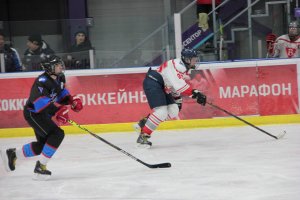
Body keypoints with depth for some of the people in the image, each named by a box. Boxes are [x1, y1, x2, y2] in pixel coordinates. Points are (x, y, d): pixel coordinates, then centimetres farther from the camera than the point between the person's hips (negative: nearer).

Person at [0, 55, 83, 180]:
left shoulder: (60, 78, 2)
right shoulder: (43, 81, -27)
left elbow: (62, 92, 19)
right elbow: (39, 100, -40)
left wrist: (72, 100, -1)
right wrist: (57, 110, -46)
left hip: (44, 114, 10)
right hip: (33, 113, -10)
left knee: (43, 144, 17)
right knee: (57, 134, -23)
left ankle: (12, 154, 34)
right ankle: (40, 167, -18)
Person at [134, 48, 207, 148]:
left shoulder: (184, 68, 15)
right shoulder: (178, 65, -18)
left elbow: (176, 85, 26)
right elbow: (179, 85, -30)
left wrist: (178, 99, 24)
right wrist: (195, 93, -31)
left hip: (161, 87, 11)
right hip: (152, 84, -11)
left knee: (173, 111, 6)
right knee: (161, 112, -19)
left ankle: (145, 122, 13)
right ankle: (143, 136, -14)